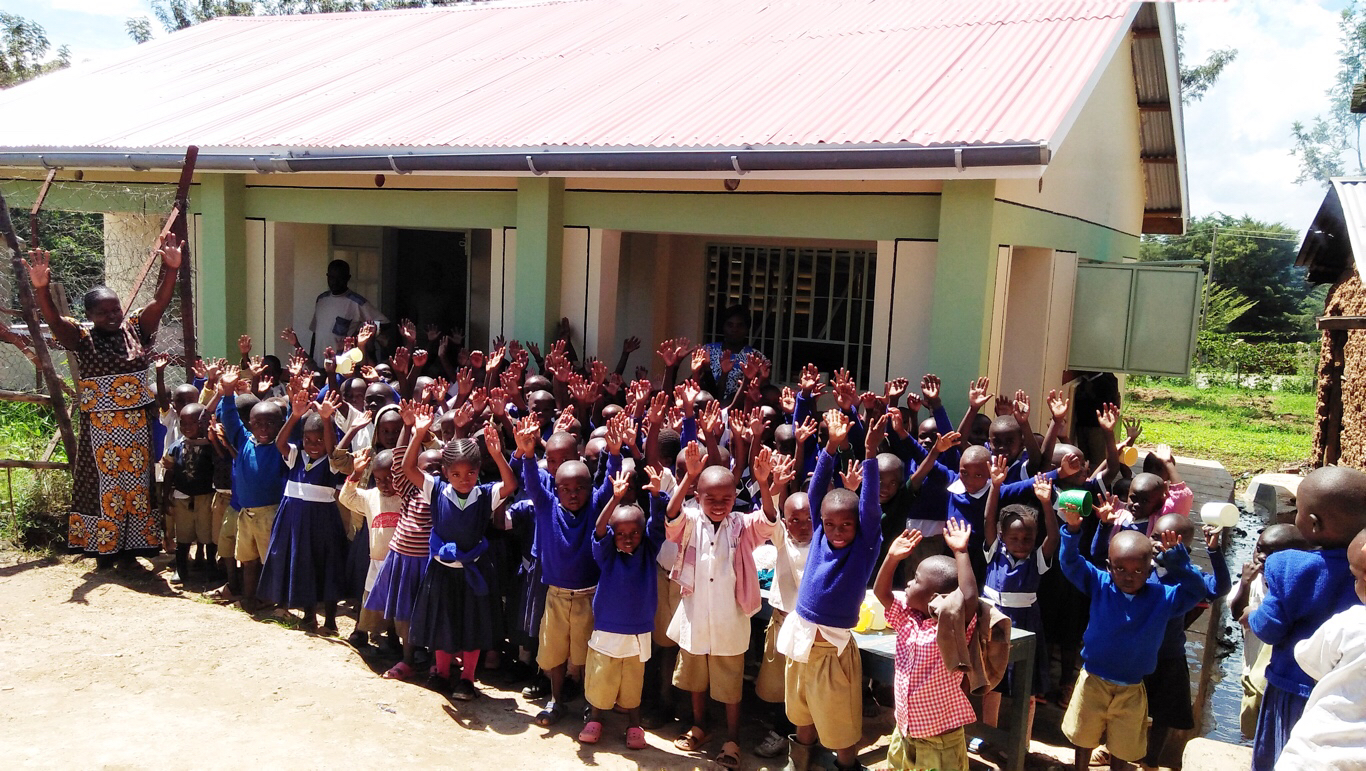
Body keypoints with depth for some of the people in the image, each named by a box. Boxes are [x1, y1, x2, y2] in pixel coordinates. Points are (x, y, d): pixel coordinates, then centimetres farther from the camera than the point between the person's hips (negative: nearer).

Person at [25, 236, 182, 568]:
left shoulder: (136, 329, 2)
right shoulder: (83, 338, -4)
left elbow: (160, 302, -8)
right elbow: (53, 319, -20)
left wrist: (171, 269, -24)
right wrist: (41, 288, -38)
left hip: (138, 425, 3)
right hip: (100, 428, -2)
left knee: (136, 485, 9)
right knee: (103, 488, 5)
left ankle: (130, 549, 21)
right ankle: (104, 552, 15)